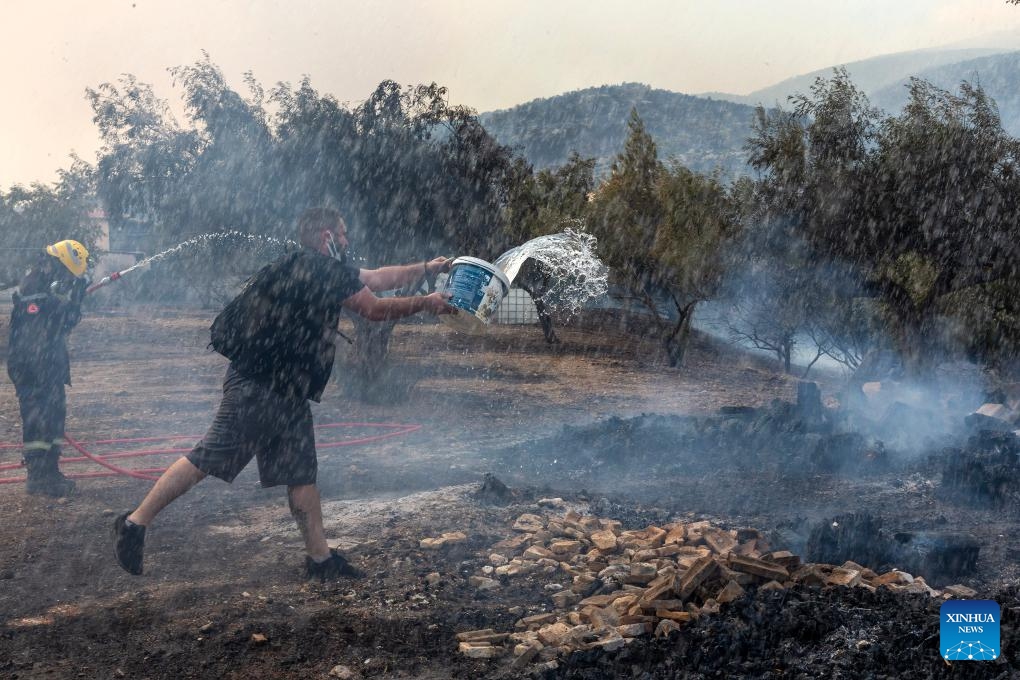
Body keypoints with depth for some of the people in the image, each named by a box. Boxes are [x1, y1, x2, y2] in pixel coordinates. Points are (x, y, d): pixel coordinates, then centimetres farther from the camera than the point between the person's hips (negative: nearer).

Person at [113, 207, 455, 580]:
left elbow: (376, 277, 26)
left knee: (301, 472, 9)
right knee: (207, 458, -8)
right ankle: (135, 523, 1)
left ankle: (320, 557, 14)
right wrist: (426, 303, 9)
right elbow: (375, 309, -2)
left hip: (288, 391, 10)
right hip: (257, 384, -10)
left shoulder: (325, 271, 17)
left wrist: (427, 268, 28)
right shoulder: (325, 270, -10)